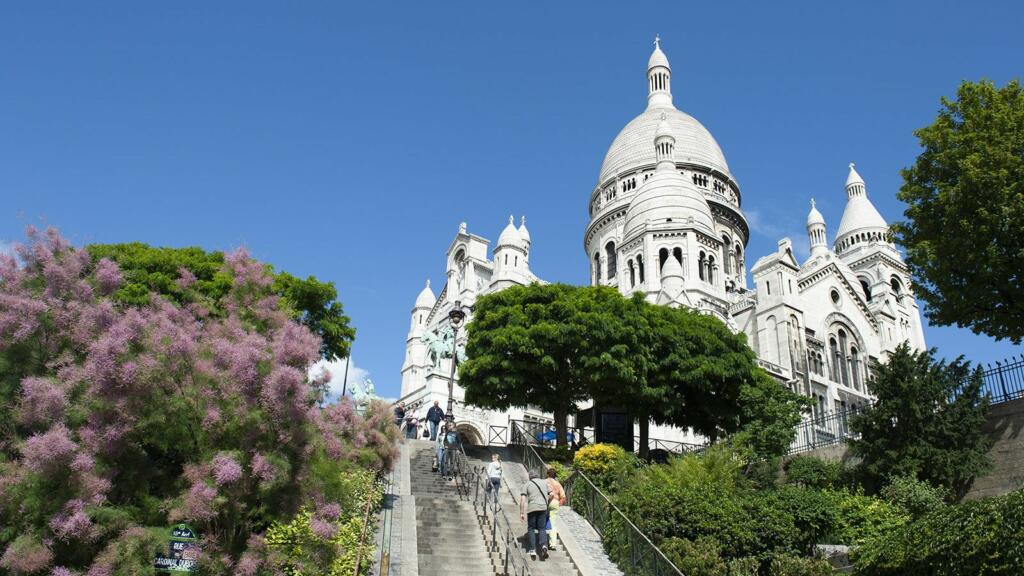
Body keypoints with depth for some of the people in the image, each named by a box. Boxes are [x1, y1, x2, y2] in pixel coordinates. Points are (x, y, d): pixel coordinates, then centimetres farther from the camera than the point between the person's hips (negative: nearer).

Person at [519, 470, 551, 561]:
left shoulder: (527, 484, 7)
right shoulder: (544, 483, 15)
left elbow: (522, 499, -2)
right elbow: (551, 495, 12)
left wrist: (521, 513, -2)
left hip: (532, 508, -2)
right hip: (543, 508, 2)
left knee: (531, 529, 11)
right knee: (542, 528, 8)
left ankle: (532, 550, 3)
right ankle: (544, 545, -16)